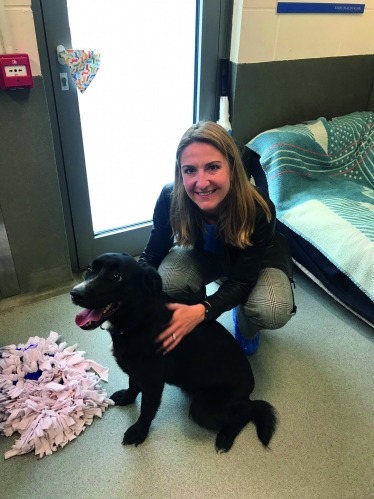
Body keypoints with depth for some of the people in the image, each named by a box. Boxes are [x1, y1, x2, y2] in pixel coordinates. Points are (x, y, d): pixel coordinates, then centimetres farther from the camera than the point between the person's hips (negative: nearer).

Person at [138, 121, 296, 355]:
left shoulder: (258, 209, -38)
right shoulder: (170, 199, -32)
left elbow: (242, 281, -32)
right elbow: (152, 256, -18)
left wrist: (201, 311, -51)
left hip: (259, 259, -1)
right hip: (204, 253, 2)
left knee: (272, 313, -30)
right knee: (167, 281, -30)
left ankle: (245, 326, 10)